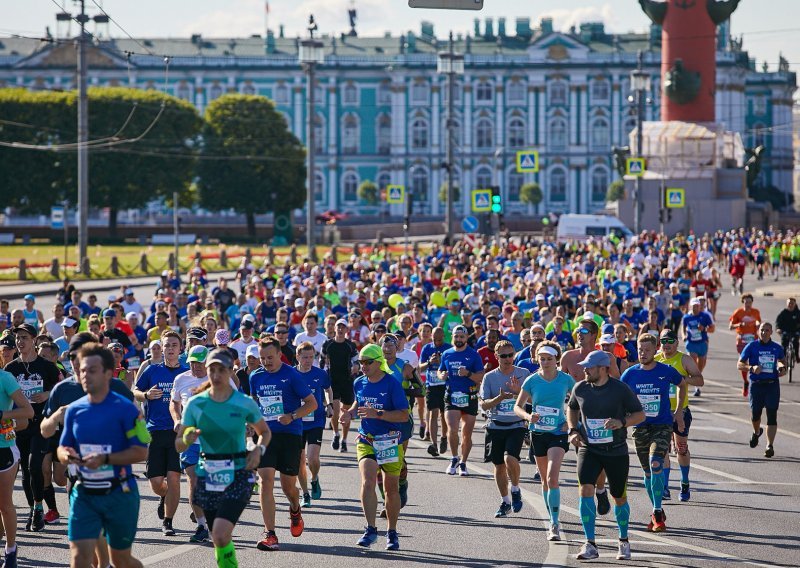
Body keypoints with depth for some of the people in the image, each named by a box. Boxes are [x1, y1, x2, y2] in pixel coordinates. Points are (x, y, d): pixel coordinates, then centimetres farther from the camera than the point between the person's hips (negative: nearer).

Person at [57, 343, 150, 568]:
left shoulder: (125, 409, -10)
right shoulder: (74, 410, 5)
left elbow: (140, 452, -12)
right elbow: (62, 448, 13)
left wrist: (105, 459, -23)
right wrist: (65, 455, -11)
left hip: (119, 493, -3)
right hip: (84, 493, 3)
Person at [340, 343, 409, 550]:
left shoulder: (392, 384, -11)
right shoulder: (359, 383, 5)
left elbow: (404, 415, -16)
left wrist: (377, 414, -27)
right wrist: (350, 413, 4)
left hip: (390, 441, -3)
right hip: (366, 440, 3)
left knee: (391, 489, 9)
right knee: (367, 482, -19)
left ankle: (392, 533, 23)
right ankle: (370, 529, -20)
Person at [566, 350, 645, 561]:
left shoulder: (621, 389, -10)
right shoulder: (580, 389, 0)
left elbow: (640, 415, -4)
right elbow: (572, 408, 20)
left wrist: (622, 422, -23)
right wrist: (573, 430, 3)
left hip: (616, 451, -2)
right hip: (589, 449, 2)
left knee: (620, 498, 9)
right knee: (586, 490, -18)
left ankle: (623, 541, 33)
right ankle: (590, 545, -15)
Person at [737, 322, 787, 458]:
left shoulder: (777, 348, 7)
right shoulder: (751, 346, 0)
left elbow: (782, 360, 25)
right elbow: (740, 364, 0)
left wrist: (783, 368, 2)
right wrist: (752, 368, -19)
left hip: (772, 385, 1)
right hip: (756, 385, -1)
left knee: (772, 416, -7)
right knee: (755, 414, 5)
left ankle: (770, 446, -8)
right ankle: (757, 432, 40)